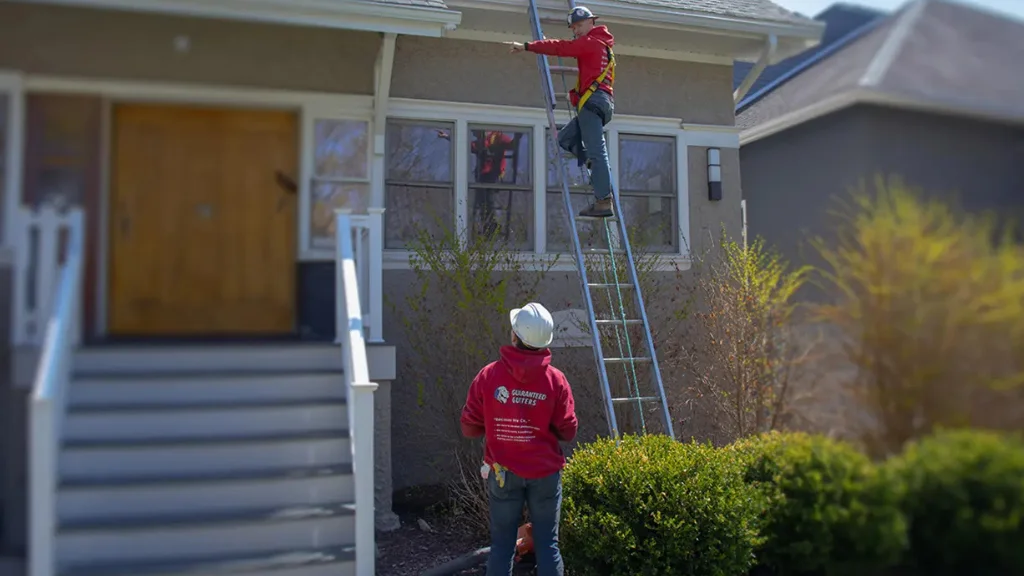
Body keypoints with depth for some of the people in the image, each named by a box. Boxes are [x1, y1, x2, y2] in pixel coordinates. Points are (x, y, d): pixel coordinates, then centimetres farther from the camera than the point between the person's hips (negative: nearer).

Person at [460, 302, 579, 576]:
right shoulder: (556, 379, -10)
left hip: (503, 473, 0)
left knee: (502, 545, 10)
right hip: (545, 473, 0)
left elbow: (469, 427, -3)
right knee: (547, 544, 10)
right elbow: (568, 431, -4)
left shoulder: (489, 375, -10)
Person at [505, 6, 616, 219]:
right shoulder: (601, 44, 28)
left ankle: (603, 202, -17)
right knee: (564, 138, 13)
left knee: (596, 151, -13)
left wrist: (526, 46, -12)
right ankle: (599, 170, 0)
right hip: (602, 103, 10)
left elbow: (562, 47, -11)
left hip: (592, 101, -10)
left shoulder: (591, 41, -1)